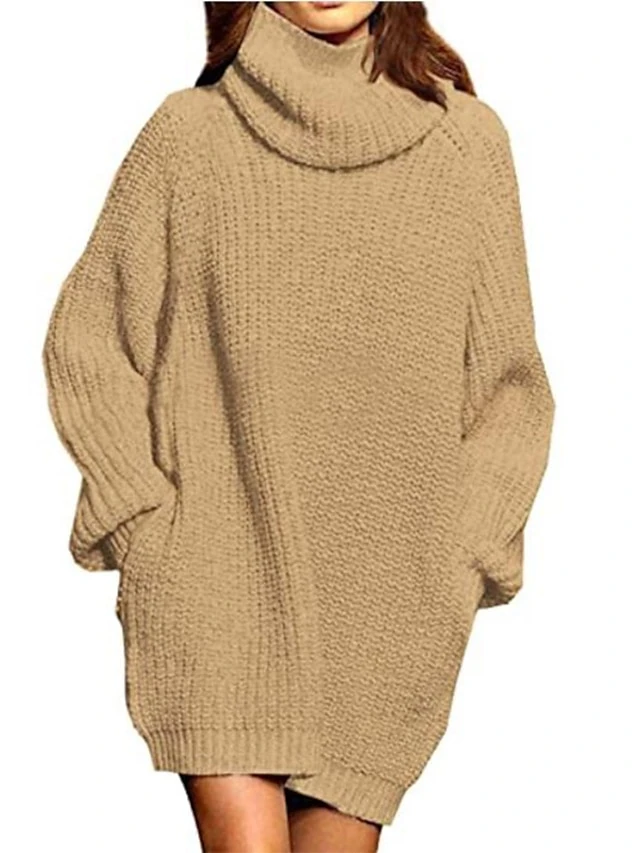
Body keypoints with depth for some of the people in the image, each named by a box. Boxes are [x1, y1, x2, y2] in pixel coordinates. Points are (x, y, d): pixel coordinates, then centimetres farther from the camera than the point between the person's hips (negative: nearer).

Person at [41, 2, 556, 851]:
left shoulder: (468, 141, 5)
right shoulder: (188, 136, 1)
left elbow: (509, 382, 10)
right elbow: (84, 346, 7)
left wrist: (462, 556, 2)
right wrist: (148, 522, -1)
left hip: (391, 607, 1)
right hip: (212, 582, -1)